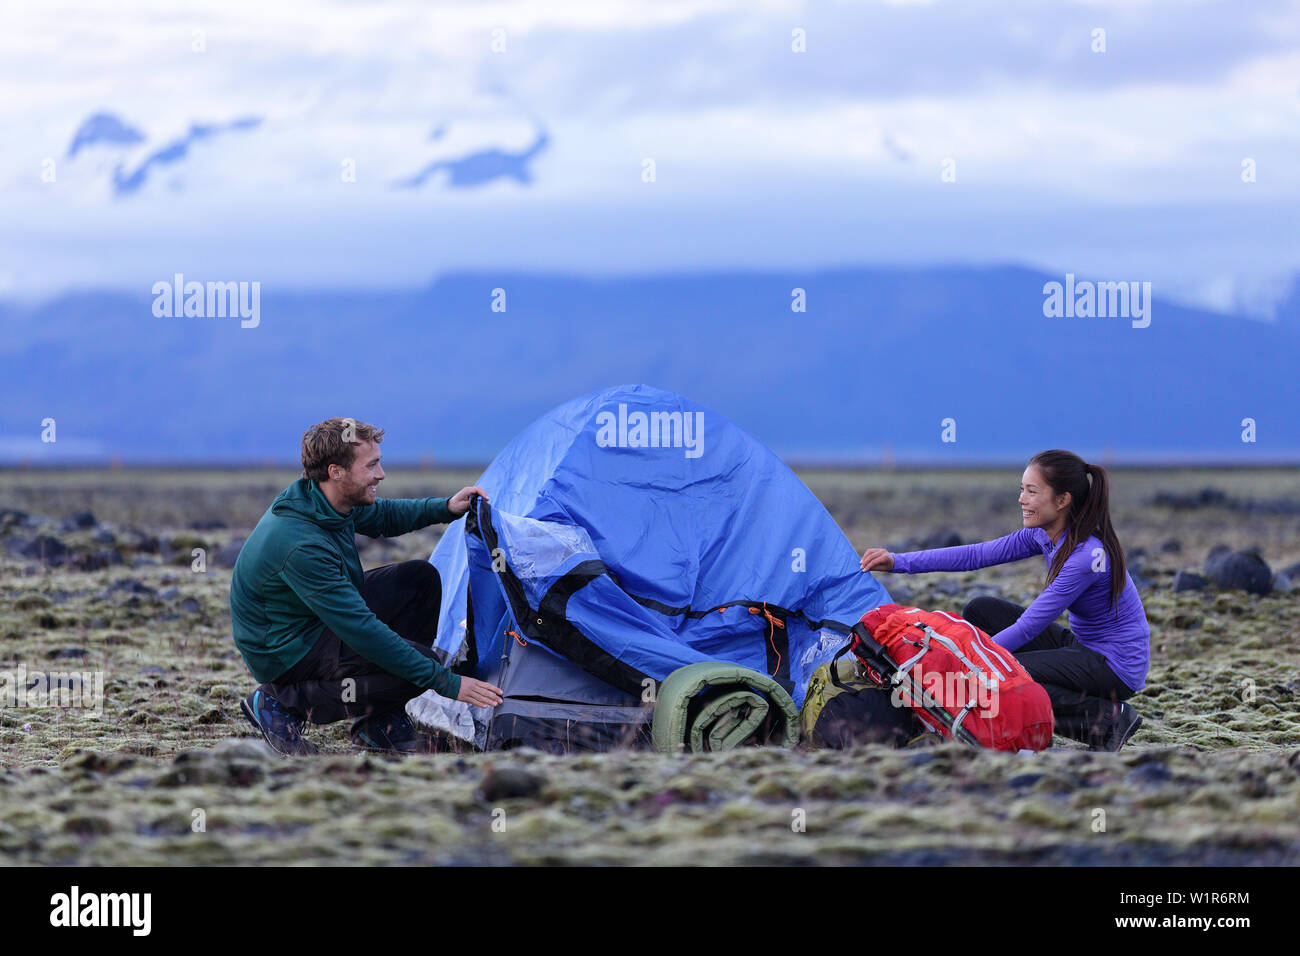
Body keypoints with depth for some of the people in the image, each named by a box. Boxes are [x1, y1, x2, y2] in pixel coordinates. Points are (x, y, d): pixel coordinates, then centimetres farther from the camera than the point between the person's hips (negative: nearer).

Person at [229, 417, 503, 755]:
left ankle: (380, 725, 7)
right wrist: (447, 683, -31)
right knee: (419, 662, -23)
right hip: (285, 655, -10)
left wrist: (445, 508, 1)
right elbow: (362, 630, -34)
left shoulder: (321, 499, -6)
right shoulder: (302, 546, -34)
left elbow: (381, 516, 18)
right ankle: (282, 703, -8)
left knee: (421, 579, 6)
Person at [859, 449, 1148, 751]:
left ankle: (1105, 716, -12)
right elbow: (979, 555, 2)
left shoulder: (1088, 555, -27)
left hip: (1117, 667, -9)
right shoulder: (1044, 534, -2)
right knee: (980, 611, 0)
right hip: (1082, 645, 9)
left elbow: (1028, 627, -25)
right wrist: (900, 562, -4)